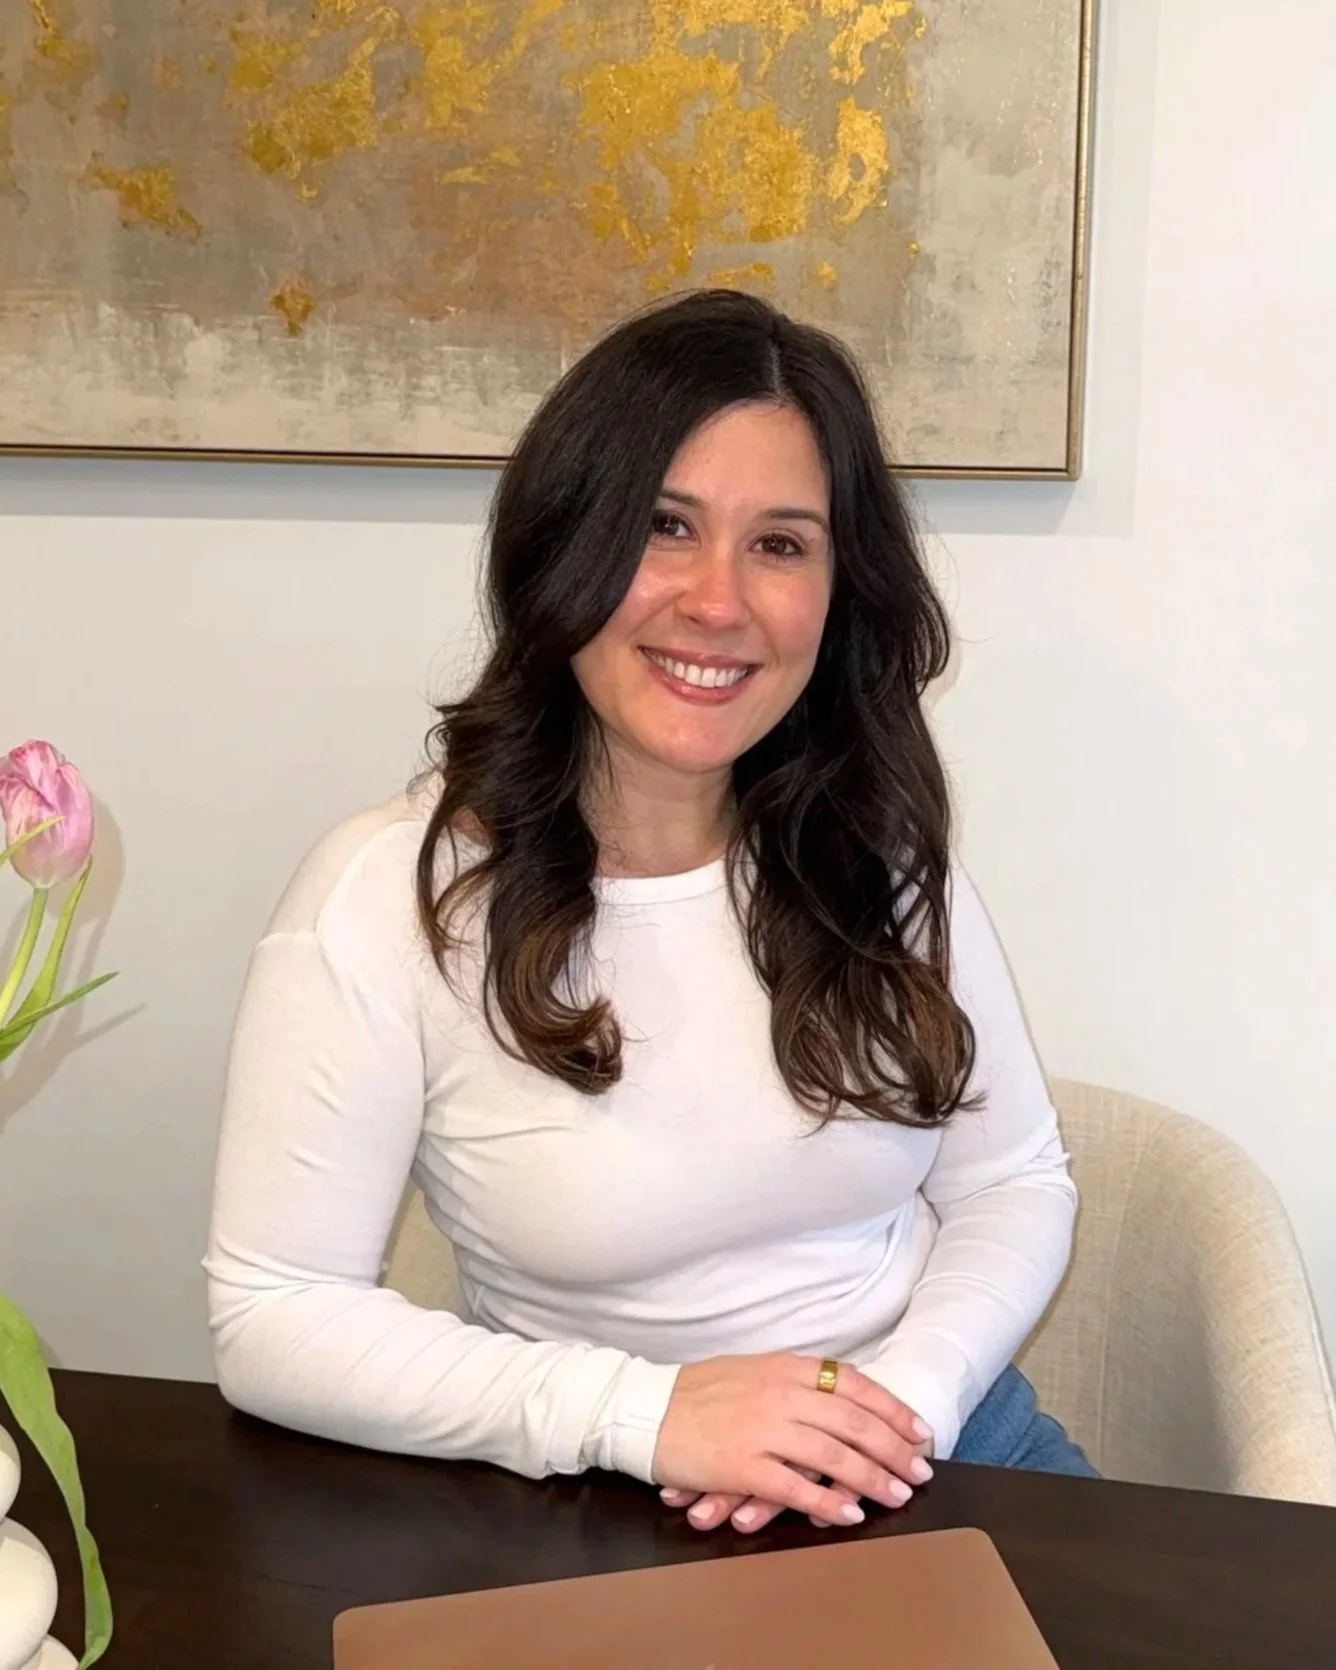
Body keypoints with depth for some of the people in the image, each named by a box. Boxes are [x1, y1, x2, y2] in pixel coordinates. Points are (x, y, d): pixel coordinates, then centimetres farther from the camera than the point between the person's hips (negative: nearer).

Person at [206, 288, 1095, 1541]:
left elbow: (1012, 1184, 4)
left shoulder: (878, 854, -1)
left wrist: (906, 1395, -15)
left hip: (944, 1447, 3)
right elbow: (273, 1320, -12)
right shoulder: (386, 898, -13)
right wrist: (647, 1410, -20)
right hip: (611, 1531, -2)